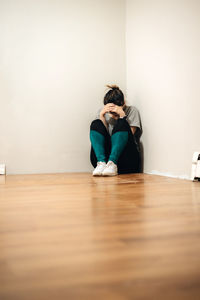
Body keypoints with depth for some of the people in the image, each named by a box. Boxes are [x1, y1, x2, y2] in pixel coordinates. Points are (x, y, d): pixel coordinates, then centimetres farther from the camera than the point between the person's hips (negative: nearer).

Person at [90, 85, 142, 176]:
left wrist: (122, 115, -16)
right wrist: (101, 115, -11)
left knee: (121, 123, -23)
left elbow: (130, 134, -8)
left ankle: (112, 163, -38)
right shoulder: (102, 112, 12)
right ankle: (101, 163, -34)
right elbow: (100, 132, 0)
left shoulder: (132, 111, 4)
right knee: (96, 124, -16)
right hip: (104, 156, 3)